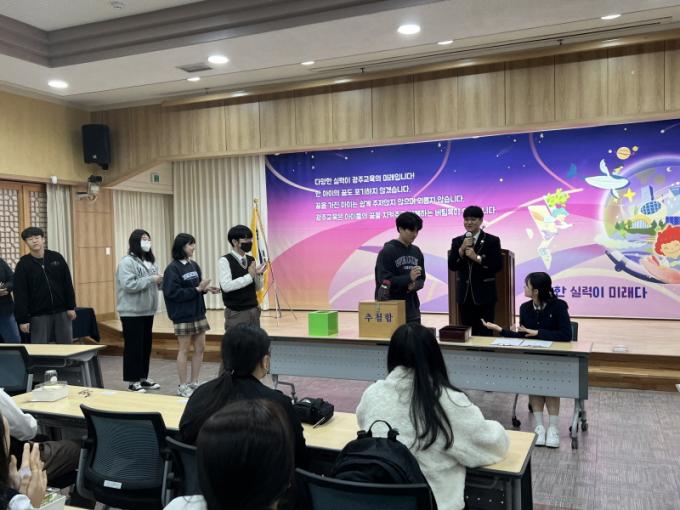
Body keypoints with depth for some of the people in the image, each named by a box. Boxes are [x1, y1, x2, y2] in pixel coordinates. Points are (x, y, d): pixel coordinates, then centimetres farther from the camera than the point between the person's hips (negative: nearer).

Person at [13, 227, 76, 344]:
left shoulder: (57, 258, 1)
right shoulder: (23, 265, -5)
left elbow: (68, 284, 4)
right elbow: (20, 294, -7)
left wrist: (71, 307, 0)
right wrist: (23, 319, -10)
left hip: (61, 312, 2)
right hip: (38, 315, -2)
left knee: (66, 345, 9)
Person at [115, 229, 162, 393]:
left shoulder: (150, 262, 13)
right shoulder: (127, 262, -12)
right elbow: (128, 285, -23)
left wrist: (160, 281, -4)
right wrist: (150, 279, -21)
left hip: (147, 311, 8)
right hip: (132, 312, -8)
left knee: (146, 345, 13)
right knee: (133, 346, -1)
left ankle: (143, 378, 23)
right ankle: (133, 381, 7)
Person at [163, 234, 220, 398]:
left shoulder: (194, 266, 9)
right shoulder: (172, 268, -12)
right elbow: (173, 292, -19)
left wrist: (206, 289, -5)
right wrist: (197, 289, -20)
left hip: (198, 313, 7)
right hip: (183, 315, -7)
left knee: (200, 349, 9)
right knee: (184, 350, 2)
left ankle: (194, 383, 21)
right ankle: (182, 386, 14)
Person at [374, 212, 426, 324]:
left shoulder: (417, 252, 12)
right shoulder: (387, 251, -8)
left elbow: (421, 279, 14)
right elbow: (384, 281, -14)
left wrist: (415, 285, -9)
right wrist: (409, 278, -23)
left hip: (412, 311, 6)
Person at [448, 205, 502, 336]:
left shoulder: (492, 241, -2)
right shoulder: (457, 241, 7)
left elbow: (498, 265, -9)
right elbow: (451, 266, 0)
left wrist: (477, 258, -17)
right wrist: (462, 249, -13)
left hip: (484, 295, -3)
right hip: (465, 295, 3)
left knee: (485, 334, 0)